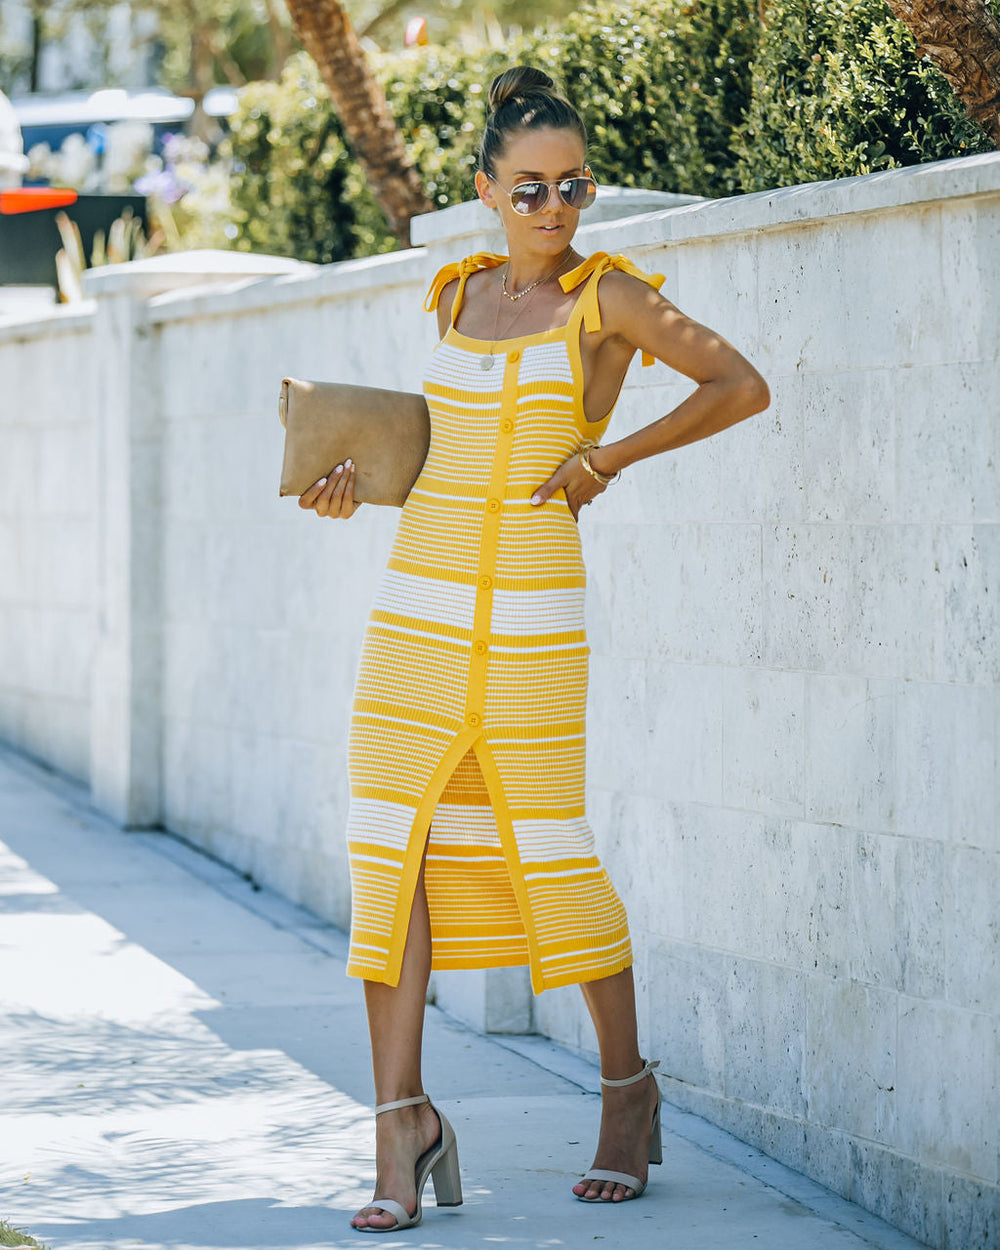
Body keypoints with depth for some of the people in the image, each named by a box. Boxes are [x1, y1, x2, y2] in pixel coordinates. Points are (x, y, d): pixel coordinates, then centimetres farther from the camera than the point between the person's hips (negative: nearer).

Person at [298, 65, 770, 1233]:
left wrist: (609, 454, -11)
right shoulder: (460, 296, 13)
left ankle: (627, 1091, 22)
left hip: (530, 616, -5)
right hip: (418, 604, 5)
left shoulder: (606, 297, -2)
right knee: (391, 846, -3)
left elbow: (741, 385, -7)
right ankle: (402, 1121, -1)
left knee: (551, 856, 1)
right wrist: (360, 478, 11)